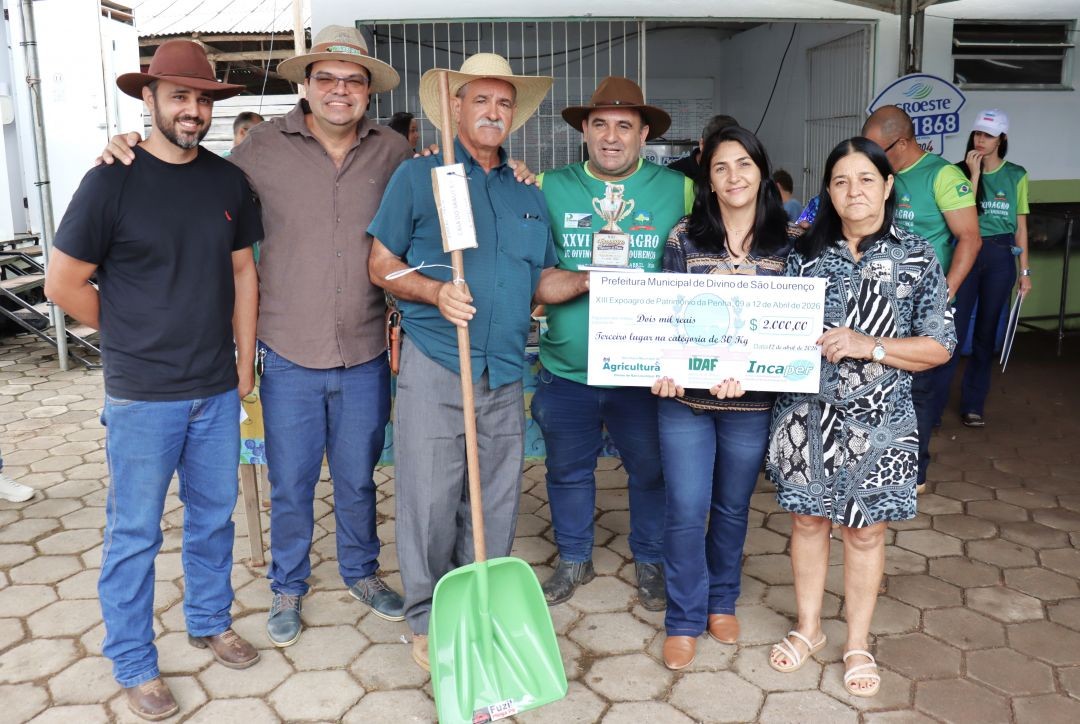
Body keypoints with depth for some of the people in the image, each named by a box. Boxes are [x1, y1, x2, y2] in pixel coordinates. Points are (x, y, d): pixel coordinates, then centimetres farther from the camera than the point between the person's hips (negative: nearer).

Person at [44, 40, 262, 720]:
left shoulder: (228, 180, 4)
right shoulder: (112, 180, -10)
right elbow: (64, 282, -6)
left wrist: (245, 355, 8)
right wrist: (134, 337, 1)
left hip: (218, 390, 5)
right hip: (143, 396, -4)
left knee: (214, 516, 18)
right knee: (135, 532, 8)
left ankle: (210, 620, 39)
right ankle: (135, 665, 25)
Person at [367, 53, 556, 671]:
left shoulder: (529, 194, 15)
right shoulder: (419, 176, 3)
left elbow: (542, 280, 20)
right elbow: (382, 265, 1)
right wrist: (435, 290, -16)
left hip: (505, 372, 4)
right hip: (435, 367, -4)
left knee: (497, 504, 12)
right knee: (429, 499, 2)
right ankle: (429, 619, 22)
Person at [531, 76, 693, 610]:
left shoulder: (679, 190, -1)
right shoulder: (550, 188, 0)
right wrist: (592, 279, -19)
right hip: (566, 370, 1)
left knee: (651, 470, 13)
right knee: (568, 470, 16)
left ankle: (651, 561, 36)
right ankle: (573, 558, 38)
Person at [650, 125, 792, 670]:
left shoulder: (786, 243, 1)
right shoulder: (683, 237, 0)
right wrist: (664, 368, -17)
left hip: (751, 402, 1)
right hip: (685, 399, -1)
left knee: (732, 507, 16)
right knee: (686, 510, 1)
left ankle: (721, 602, 38)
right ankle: (684, 620, 19)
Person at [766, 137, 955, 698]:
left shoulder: (916, 258, -3)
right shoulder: (805, 253, 2)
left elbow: (939, 346, -5)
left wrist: (867, 345, -17)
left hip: (877, 421, -1)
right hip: (807, 414, 2)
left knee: (865, 530, 10)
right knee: (808, 520, 12)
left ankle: (857, 645, 29)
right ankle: (808, 628, 33)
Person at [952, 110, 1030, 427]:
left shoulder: (1016, 175, 5)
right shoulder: (962, 170, 0)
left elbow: (1020, 225, 8)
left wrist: (1025, 271, 5)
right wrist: (974, 174, -15)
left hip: (1000, 256, 2)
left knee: (986, 331, 8)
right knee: (955, 328, -6)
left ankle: (973, 404, 17)